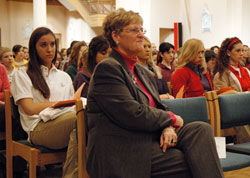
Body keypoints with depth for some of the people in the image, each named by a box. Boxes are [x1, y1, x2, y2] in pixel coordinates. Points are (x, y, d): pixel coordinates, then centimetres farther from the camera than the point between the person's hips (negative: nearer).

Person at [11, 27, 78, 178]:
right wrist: (61, 103, 0)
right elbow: (29, 108, -1)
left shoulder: (64, 76, 29)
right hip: (39, 128, -4)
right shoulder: (22, 74, 13)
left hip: (65, 124, 5)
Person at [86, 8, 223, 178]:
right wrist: (171, 118, -5)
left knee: (202, 129, -14)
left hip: (151, 139, 8)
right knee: (196, 162, -21)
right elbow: (134, 115, -18)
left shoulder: (143, 72, 19)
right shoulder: (107, 68, -9)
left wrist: (168, 128, -7)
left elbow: (159, 108, 17)